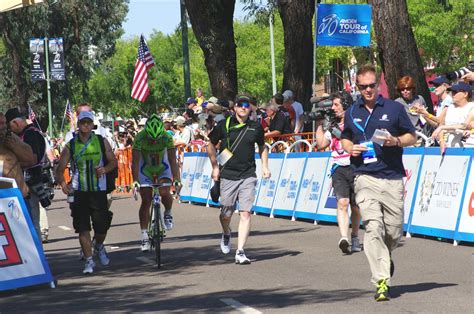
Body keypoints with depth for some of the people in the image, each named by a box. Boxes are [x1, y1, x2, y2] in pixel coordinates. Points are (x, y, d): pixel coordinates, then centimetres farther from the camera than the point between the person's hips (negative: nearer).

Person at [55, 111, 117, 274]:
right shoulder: (70, 146, 1)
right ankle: (89, 261, 1)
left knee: (102, 226, 2)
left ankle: (99, 247, 35)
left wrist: (105, 169, -10)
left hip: (98, 191, 1)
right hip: (79, 192, -1)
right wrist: (62, 183, -13)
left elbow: (113, 161, 11)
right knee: (83, 228, -6)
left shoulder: (102, 142, 3)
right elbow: (60, 168, 3)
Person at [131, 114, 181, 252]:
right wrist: (135, 181, -45)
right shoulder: (140, 138, -30)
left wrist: (176, 179, -44)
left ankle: (168, 213, 9)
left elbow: (173, 160, -32)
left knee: (165, 193, -24)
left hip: (163, 168, 0)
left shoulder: (167, 138, -29)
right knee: (146, 201, -7)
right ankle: (144, 236, -2)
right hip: (145, 170, 0)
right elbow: (135, 162, -34)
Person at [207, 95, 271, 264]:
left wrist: (265, 166, 12)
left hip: (248, 176, 1)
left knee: (245, 213, -9)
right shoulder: (224, 125, 0)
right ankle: (226, 235, 40)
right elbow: (211, 145, 10)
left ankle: (240, 252, -8)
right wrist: (215, 167, 2)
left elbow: (262, 146, 23)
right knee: (226, 213, 4)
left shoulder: (255, 127, 6)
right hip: (228, 175, -1)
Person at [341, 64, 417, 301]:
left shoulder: (394, 108, 6)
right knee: (373, 226, -16)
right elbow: (345, 138, 27)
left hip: (393, 177, 0)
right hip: (365, 177, 0)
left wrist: (396, 141, -10)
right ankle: (382, 281, -18)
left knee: (394, 230, 4)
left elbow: (412, 137, 10)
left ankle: (386, 257, 39)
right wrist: (350, 148, 4)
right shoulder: (351, 113, 13)